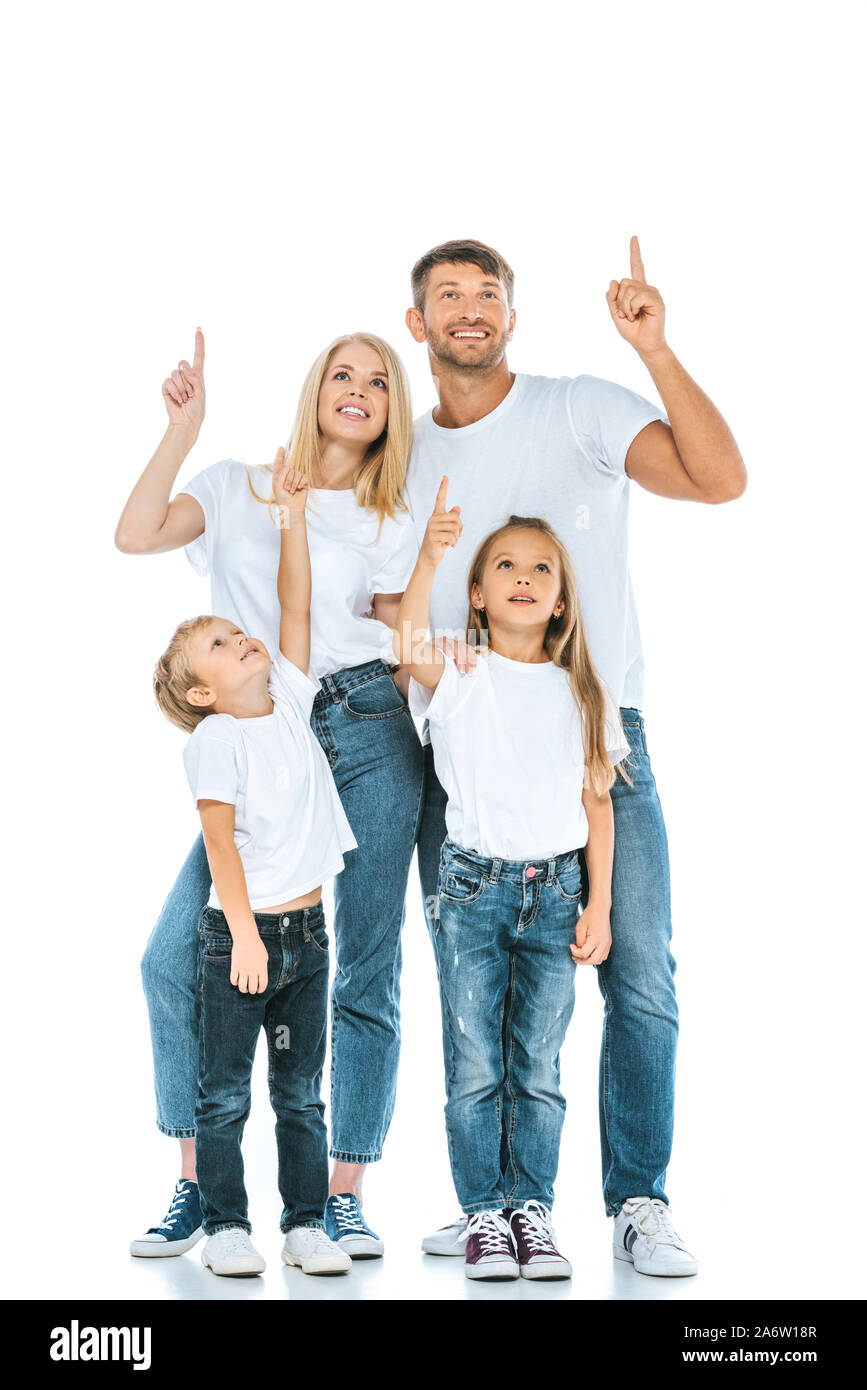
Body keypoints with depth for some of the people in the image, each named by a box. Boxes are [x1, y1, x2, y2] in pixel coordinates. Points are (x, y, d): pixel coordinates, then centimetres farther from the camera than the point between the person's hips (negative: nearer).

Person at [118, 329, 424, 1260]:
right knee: (176, 956, -9)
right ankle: (198, 1184, 4)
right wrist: (183, 425, -2)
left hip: (370, 733, 0)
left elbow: (404, 644, 13)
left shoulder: (391, 527, 14)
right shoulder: (237, 488, 13)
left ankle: (343, 1195, 8)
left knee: (366, 969, -1)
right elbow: (135, 535, -3)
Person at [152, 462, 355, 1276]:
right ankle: (225, 1225, 12)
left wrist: (292, 520, 3)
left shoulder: (289, 702, 7)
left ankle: (306, 1223, 17)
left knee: (301, 1092, 10)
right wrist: (245, 933, -17)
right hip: (238, 931, -5)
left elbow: (295, 607, 6)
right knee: (224, 1095, 3)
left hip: (306, 930, 6)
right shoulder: (214, 738, -10)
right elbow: (220, 840, -13)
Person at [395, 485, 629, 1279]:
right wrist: (430, 557, -40)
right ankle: (484, 1213, 12)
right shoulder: (460, 676, -1)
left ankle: (533, 1209, 15)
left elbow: (597, 803, 9)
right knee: (476, 1069, 1)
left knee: (538, 1070, 5)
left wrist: (598, 905, 4)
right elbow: (409, 644, -24)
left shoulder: (583, 693, 8)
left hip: (554, 891, 2)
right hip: (473, 885, -2)